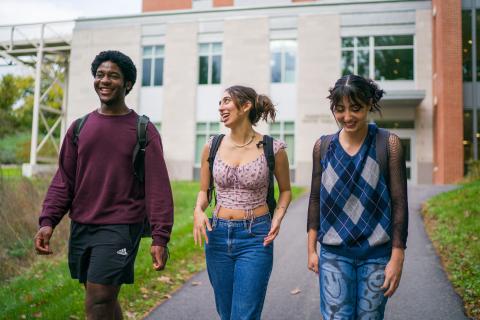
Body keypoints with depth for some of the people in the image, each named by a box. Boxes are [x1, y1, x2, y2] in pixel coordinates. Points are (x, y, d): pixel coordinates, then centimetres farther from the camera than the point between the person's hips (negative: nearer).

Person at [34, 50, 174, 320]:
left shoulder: (143, 130, -5)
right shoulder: (79, 127, 9)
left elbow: (157, 188, -8)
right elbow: (64, 181, 9)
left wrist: (160, 237, -13)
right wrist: (48, 220, -3)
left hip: (120, 229, -5)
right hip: (80, 227, 5)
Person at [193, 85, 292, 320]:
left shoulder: (273, 149, -6)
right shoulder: (212, 147, 1)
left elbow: (285, 190, 9)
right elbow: (204, 190, 12)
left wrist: (277, 217, -9)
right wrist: (198, 211, -9)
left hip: (255, 238, -3)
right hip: (217, 236, 4)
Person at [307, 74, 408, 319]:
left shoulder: (388, 143, -5)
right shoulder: (323, 146, 1)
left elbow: (399, 203, -5)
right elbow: (316, 199, 7)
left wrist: (397, 258, -7)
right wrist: (311, 249, 7)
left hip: (376, 253, -1)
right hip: (333, 253, 1)